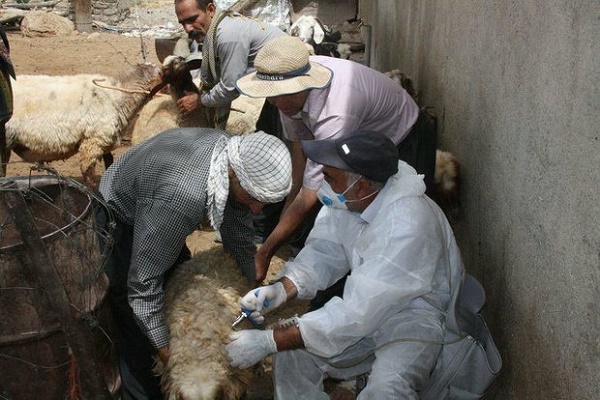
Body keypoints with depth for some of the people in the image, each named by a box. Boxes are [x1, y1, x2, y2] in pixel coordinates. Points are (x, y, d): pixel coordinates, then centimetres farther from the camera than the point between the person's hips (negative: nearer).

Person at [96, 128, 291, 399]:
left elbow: (236, 228, -3)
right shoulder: (181, 198, -44)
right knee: (138, 331, -5)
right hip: (117, 226, -8)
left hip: (148, 210, 8)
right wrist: (164, 349, -24)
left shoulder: (237, 155, -19)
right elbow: (143, 282, -34)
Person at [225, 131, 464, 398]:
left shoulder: (407, 226, -33)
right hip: (367, 305, 7)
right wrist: (282, 290, -20)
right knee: (291, 354, -11)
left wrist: (268, 342, -29)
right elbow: (323, 252, 1)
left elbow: (358, 314, -32)